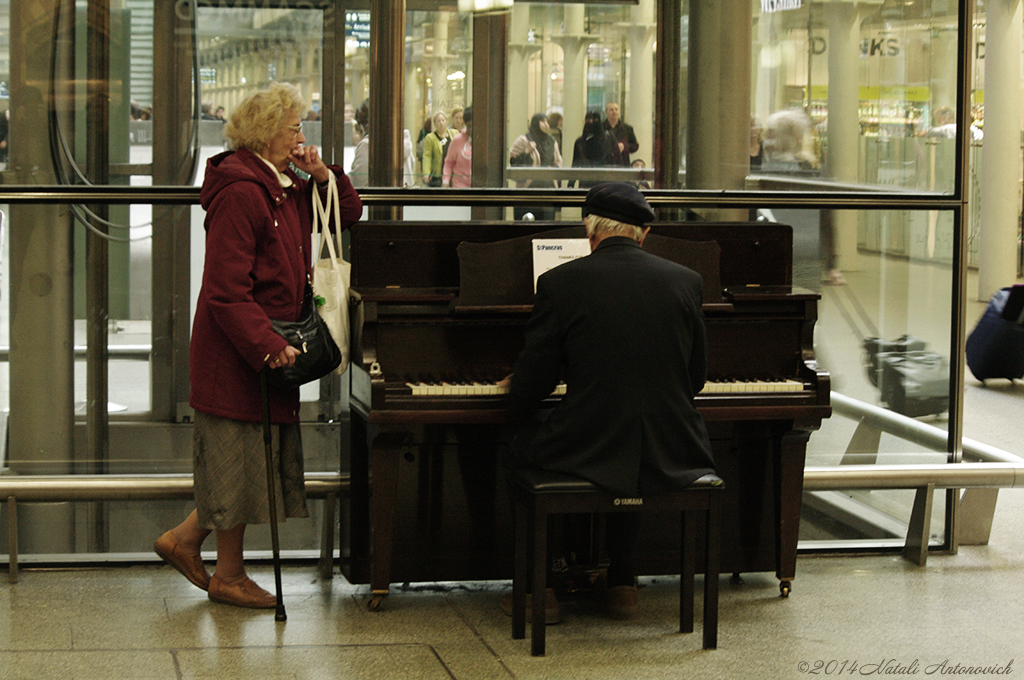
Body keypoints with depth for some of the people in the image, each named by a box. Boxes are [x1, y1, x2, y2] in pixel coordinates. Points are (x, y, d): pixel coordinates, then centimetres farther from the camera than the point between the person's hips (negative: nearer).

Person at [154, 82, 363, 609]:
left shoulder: (285, 189, 11)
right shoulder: (240, 194, -19)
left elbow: (348, 214, 22)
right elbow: (226, 290, -24)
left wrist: (322, 174, 4)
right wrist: (268, 345, -28)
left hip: (267, 345, 10)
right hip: (235, 350, -10)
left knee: (253, 461, 14)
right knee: (241, 460, 0)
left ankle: (184, 539, 25)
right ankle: (229, 576, 11)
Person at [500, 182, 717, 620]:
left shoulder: (561, 282, -6)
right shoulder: (685, 281, 3)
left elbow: (532, 382, -2)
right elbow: (695, 377, 14)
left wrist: (516, 393, 23)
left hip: (585, 451, -4)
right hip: (669, 456, 4)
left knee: (517, 453, 26)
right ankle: (621, 582, 34)